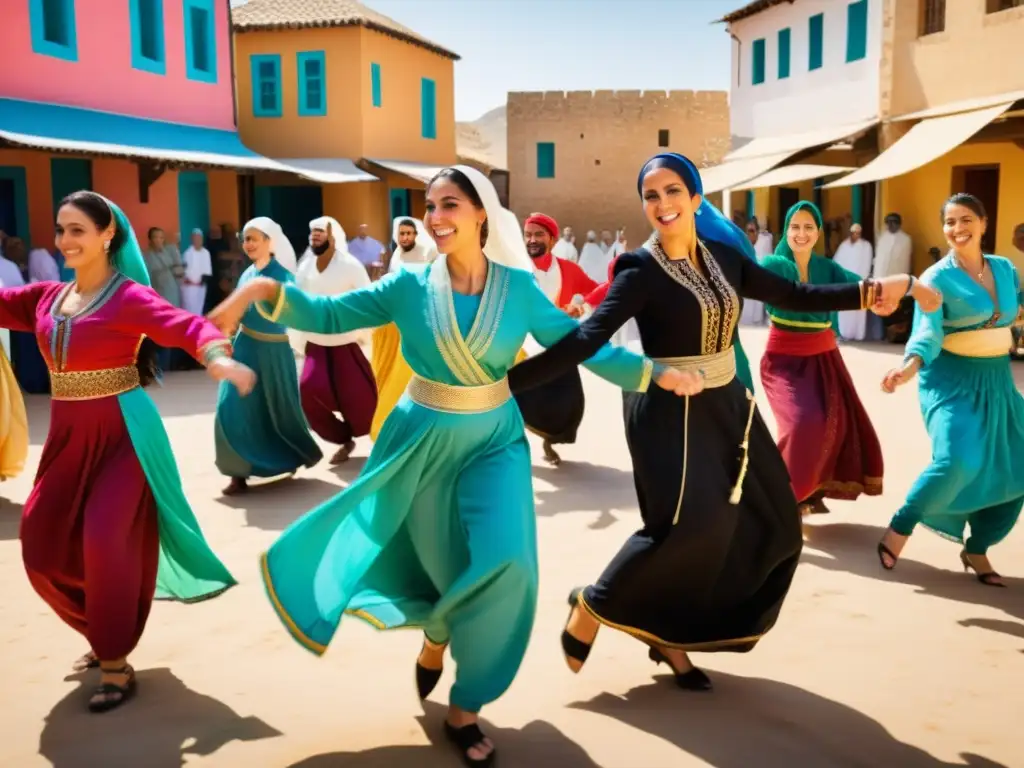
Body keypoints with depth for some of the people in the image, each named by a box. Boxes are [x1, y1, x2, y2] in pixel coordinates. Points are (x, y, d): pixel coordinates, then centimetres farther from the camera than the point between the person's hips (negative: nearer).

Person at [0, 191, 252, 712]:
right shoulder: (47, 298, 7)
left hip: (122, 433, -6)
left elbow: (186, 326, -27)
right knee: (43, 547, 7)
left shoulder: (128, 296, -13)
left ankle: (116, 664, 7)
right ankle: (103, 631, 33)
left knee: (105, 540, -12)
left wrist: (217, 357, -48)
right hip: (68, 435, 7)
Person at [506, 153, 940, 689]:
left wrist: (875, 291, 8)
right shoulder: (641, 270, -13)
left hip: (726, 405, 7)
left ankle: (672, 636, 19)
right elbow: (586, 339, -22)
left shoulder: (724, 256, 5)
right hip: (669, 412, -7)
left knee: (768, 525, 8)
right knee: (689, 523, -22)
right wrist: (505, 381, -32)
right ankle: (592, 607, 1)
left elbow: (793, 296, 12)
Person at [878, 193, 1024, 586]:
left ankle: (976, 549, 25)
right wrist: (911, 364, -39)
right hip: (953, 380, -6)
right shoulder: (937, 277, -9)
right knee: (957, 460, -24)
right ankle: (899, 528, -2)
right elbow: (928, 331, -22)